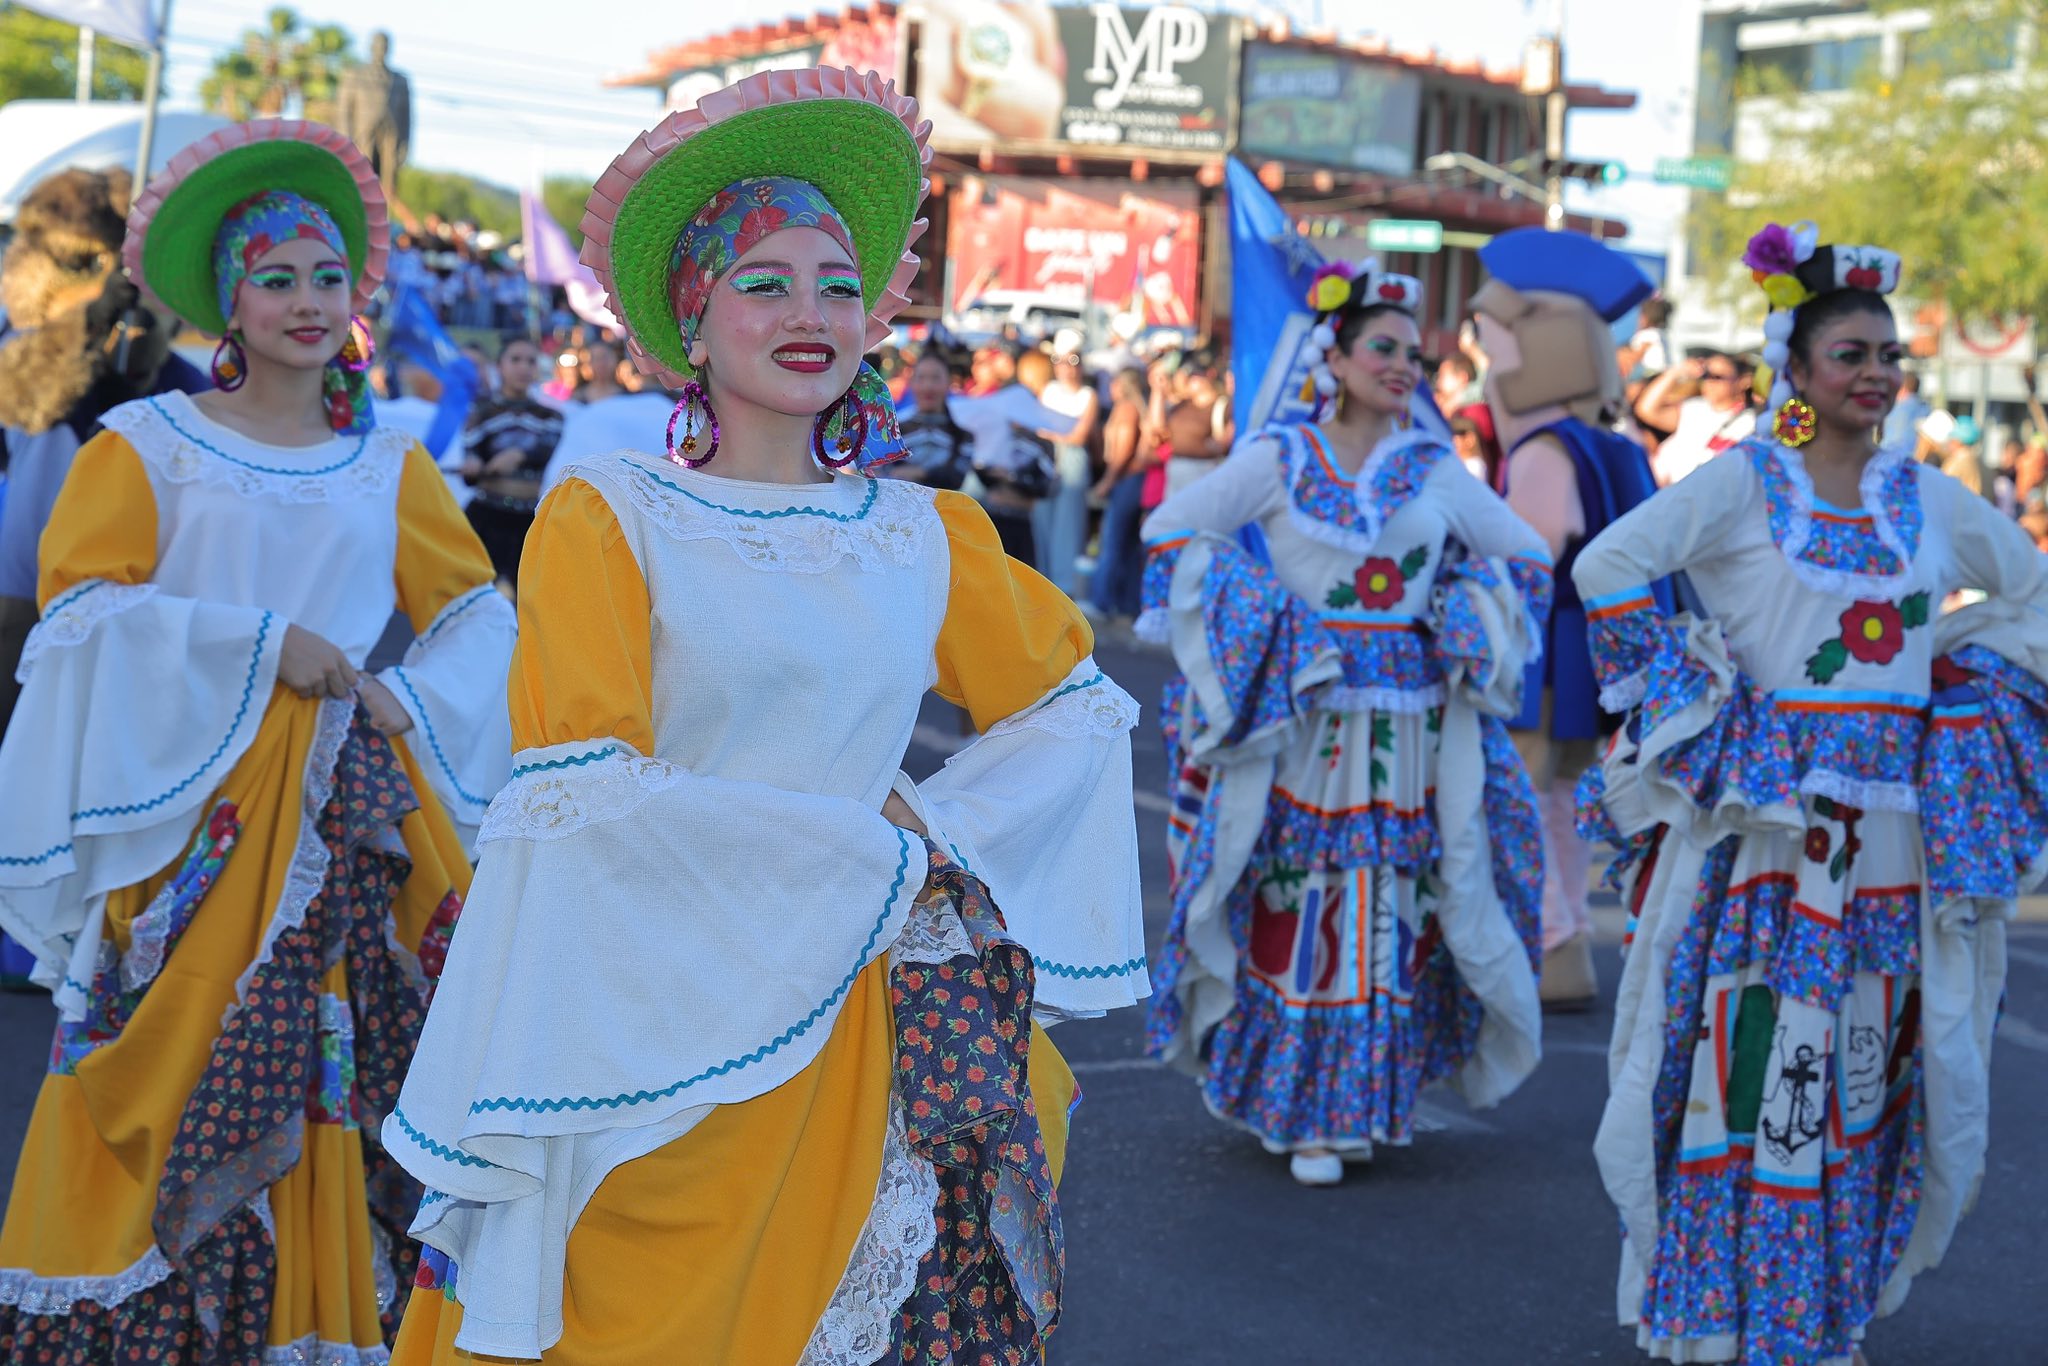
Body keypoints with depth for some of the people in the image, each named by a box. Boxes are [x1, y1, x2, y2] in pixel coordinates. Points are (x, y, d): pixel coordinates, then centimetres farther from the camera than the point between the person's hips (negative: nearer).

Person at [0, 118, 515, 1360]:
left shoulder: (390, 463, 10)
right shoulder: (147, 443, 1)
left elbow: (479, 614, 14)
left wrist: (408, 702, -3)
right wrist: (259, 644, -15)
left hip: (351, 799, 3)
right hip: (196, 798, -3)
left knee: (344, 1057, 1)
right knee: (187, 1061, -4)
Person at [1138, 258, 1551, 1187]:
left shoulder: (1436, 469, 8)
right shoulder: (1278, 460, 2)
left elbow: (1527, 556, 18)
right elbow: (1169, 528, 6)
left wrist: (1463, 621, 4)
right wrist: (1251, 612, -3)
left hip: (1410, 727, 2)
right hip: (1294, 722, -2)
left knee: (1392, 907, 3)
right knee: (1294, 905, -2)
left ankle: (1360, 1097, 18)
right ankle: (1300, 1104, 9)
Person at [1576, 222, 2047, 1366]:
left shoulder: (1927, 498, 10)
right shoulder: (1743, 482, -3)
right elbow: (1608, 564, -11)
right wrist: (1700, 689, -9)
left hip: (1893, 829, 4)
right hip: (1762, 812, -4)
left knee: (1863, 1069, 7)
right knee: (1749, 1052, -3)